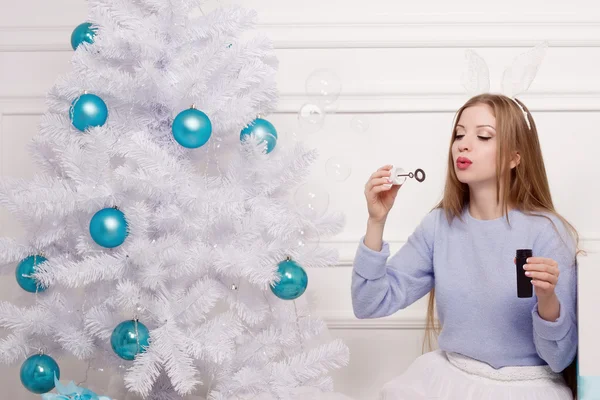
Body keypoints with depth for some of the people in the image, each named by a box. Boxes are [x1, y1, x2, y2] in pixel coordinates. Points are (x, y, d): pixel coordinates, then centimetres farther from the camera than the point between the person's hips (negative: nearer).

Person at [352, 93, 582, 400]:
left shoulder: (547, 232, -14)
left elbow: (560, 359, -12)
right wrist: (376, 221, -16)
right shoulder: (439, 224, -3)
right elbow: (370, 305, -7)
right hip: (448, 375, 2)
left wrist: (548, 299, -31)